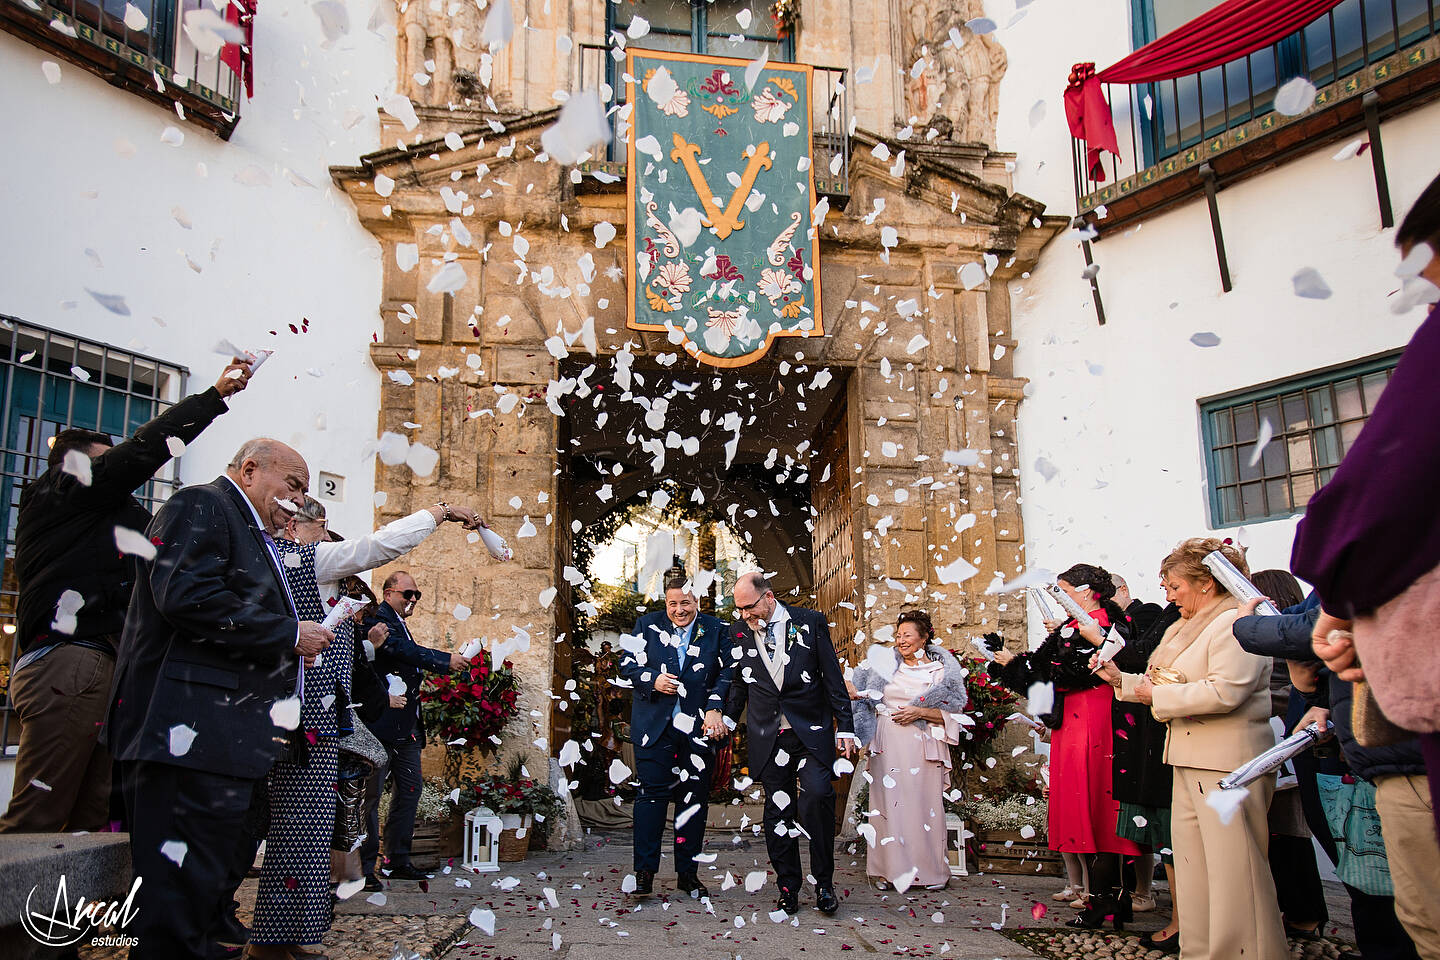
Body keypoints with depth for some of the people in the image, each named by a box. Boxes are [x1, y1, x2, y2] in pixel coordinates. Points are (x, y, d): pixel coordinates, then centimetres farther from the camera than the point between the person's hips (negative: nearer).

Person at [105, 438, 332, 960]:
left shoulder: (254, 537, 28)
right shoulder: (201, 506, -3)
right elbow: (186, 596, -19)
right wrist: (289, 634, -13)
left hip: (226, 739, 11)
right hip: (194, 734, -11)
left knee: (217, 876, 13)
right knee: (185, 887, -10)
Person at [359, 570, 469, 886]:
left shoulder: (399, 623, 20)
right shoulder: (378, 619, -11)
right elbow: (401, 649, -26)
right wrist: (447, 660, -29)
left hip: (406, 726, 10)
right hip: (383, 724, -10)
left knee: (410, 788, 12)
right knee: (371, 794, -2)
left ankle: (399, 860, 20)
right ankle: (364, 865, 5)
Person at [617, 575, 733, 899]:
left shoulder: (716, 630, 6)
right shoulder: (648, 625, 7)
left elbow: (728, 672, 2)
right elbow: (627, 664, 5)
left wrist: (715, 708, -11)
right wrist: (653, 680, -12)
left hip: (699, 727, 1)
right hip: (655, 726, -1)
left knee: (694, 797, 6)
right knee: (652, 793, -3)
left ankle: (688, 873, 17)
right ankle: (644, 872, 5)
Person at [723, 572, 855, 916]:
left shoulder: (809, 622, 1)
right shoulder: (738, 632, 7)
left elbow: (833, 677, 3)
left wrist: (844, 727, 1)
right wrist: (727, 718, 6)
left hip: (811, 732, -2)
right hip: (768, 737, 3)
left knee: (817, 794, -18)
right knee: (777, 811, 4)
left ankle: (824, 882, -2)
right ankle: (788, 889, 18)